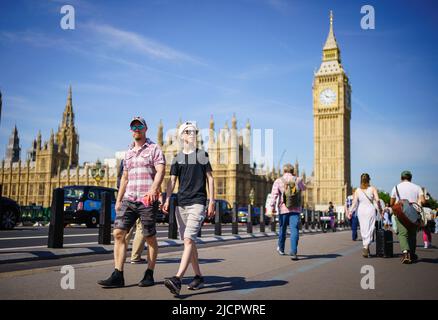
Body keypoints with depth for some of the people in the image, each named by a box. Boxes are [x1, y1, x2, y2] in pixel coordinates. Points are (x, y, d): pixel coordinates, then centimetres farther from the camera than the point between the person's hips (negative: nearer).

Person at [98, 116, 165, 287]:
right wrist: (118, 199, 18)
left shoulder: (154, 149, 0)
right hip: (128, 199, 6)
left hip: (147, 200, -6)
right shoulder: (128, 152, 19)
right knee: (118, 233, -5)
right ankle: (117, 276, -3)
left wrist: (153, 189, -31)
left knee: (150, 238, 3)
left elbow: (160, 171, -13)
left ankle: (149, 275, 15)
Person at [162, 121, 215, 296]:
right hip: (181, 203, 5)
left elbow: (210, 178, 5)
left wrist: (212, 202, -1)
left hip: (197, 203, -4)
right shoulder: (177, 158, 14)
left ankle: (177, 279, -26)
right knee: (189, 242, 8)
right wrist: (167, 200, -6)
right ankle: (198, 277, 20)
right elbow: (172, 180, 8)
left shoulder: (202, 155, 6)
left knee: (188, 239, -17)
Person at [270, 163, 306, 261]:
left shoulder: (278, 181, 3)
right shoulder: (298, 180, 7)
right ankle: (293, 252, -17)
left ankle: (281, 249, 36)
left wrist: (272, 206, -12)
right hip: (296, 209, -1)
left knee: (282, 229, 17)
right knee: (294, 230, -6)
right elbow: (303, 188, 28)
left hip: (283, 209, 1)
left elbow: (274, 194, -10)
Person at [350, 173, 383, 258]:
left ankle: (366, 247, 19)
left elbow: (354, 203, -2)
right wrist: (380, 209, 1)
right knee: (370, 229, -1)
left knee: (363, 230, 12)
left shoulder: (357, 190, 2)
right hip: (370, 210, -2)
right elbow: (377, 200, -11)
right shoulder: (373, 189, -1)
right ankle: (366, 247, -18)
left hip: (361, 210, 2)